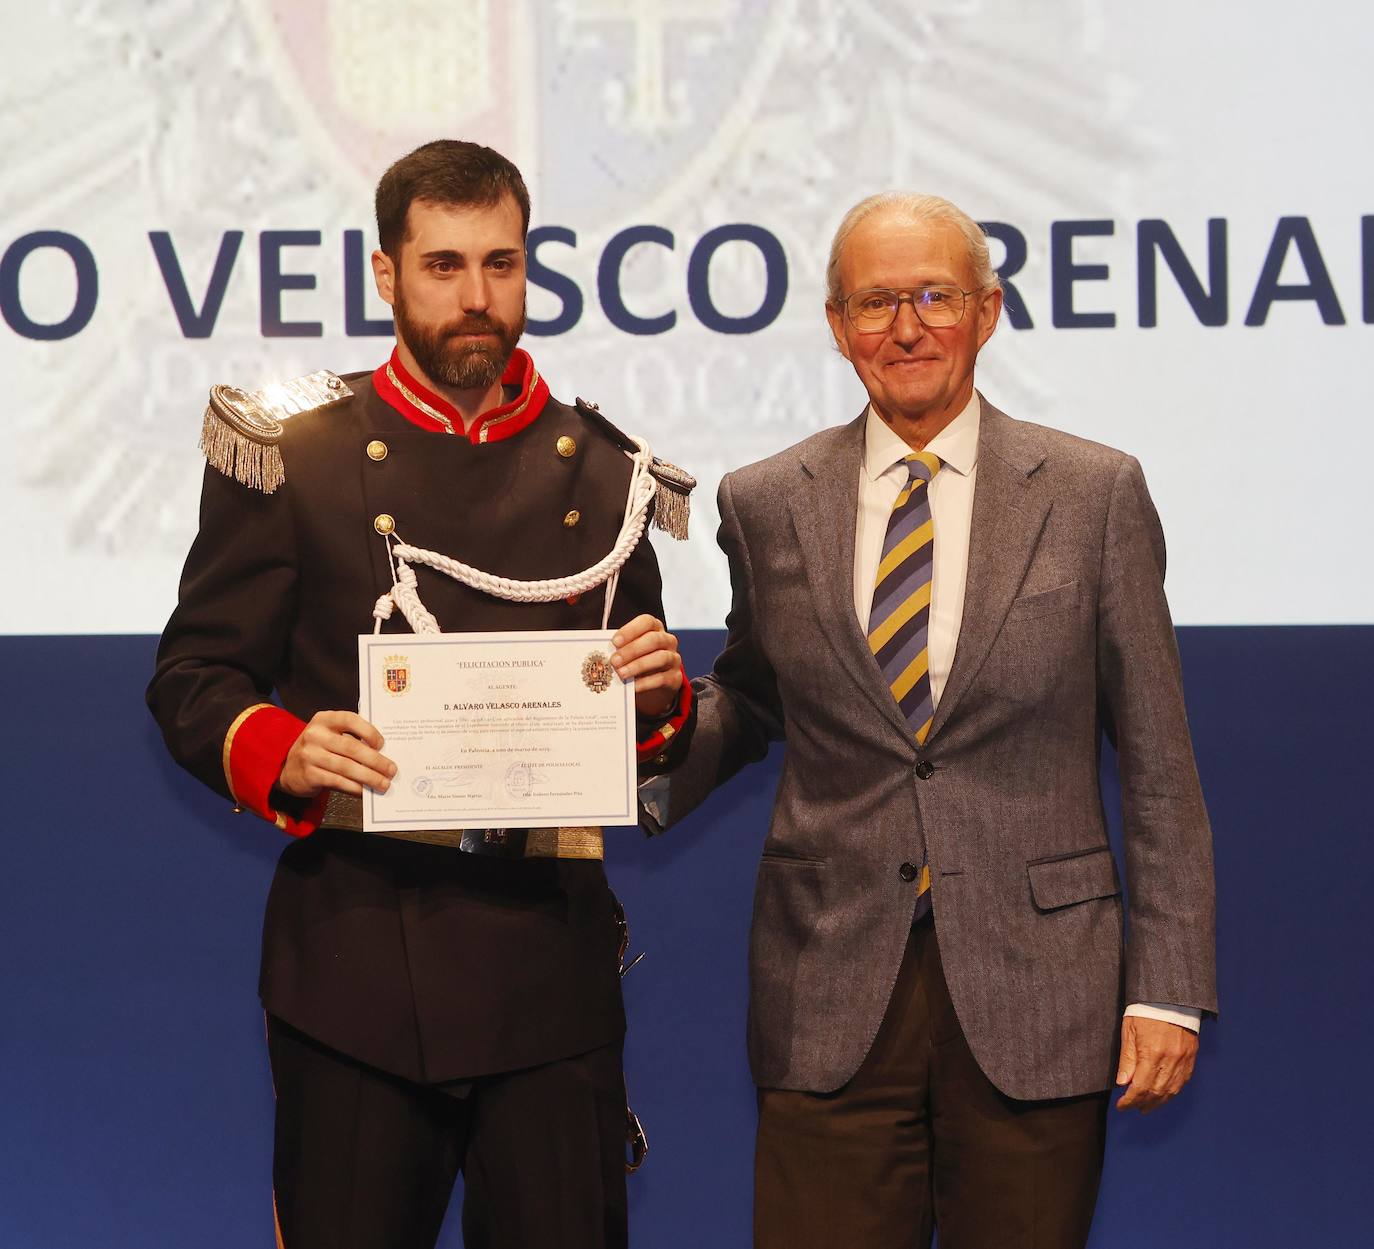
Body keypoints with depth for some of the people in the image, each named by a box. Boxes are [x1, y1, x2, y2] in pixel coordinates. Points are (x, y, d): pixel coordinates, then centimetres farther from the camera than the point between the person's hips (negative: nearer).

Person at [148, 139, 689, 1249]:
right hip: (353, 975, -2)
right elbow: (193, 677, 4)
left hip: (550, 969, 2)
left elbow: (646, 729, 17)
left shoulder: (601, 471, 10)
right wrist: (281, 755, -16)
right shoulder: (295, 457, 3)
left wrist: (659, 694, -6)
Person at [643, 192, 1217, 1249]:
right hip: (832, 992, 1)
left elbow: (1158, 763, 1)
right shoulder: (766, 506, 5)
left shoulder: (1096, 494, 0)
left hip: (1034, 987, -1)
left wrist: (1168, 985, -3)